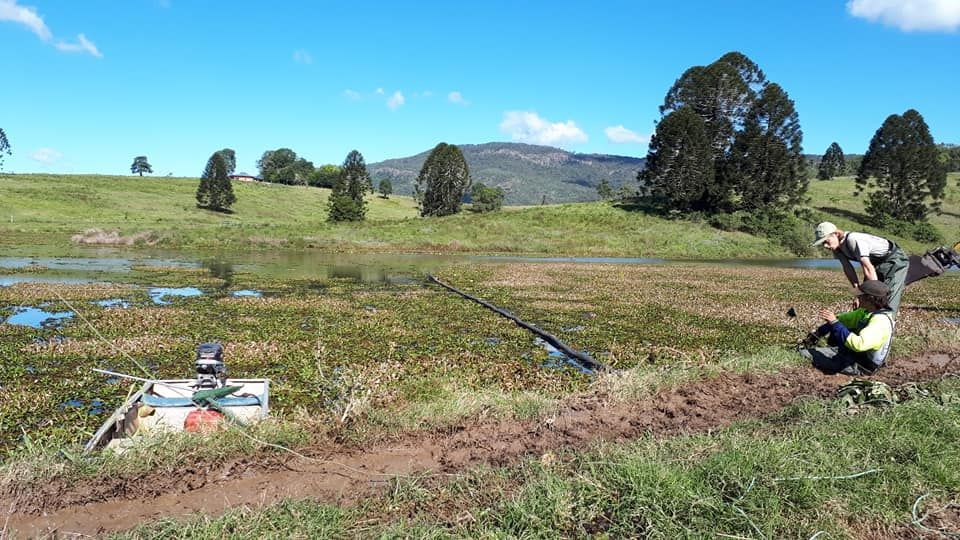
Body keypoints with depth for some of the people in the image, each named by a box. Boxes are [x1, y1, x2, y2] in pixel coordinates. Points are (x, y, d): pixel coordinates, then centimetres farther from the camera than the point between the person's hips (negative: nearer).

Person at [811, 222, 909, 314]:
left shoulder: (853, 240, -37)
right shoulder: (836, 247, -10)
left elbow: (868, 268, -40)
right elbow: (848, 268, -8)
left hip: (895, 260, -9)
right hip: (877, 263, 9)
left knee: (888, 304, -16)